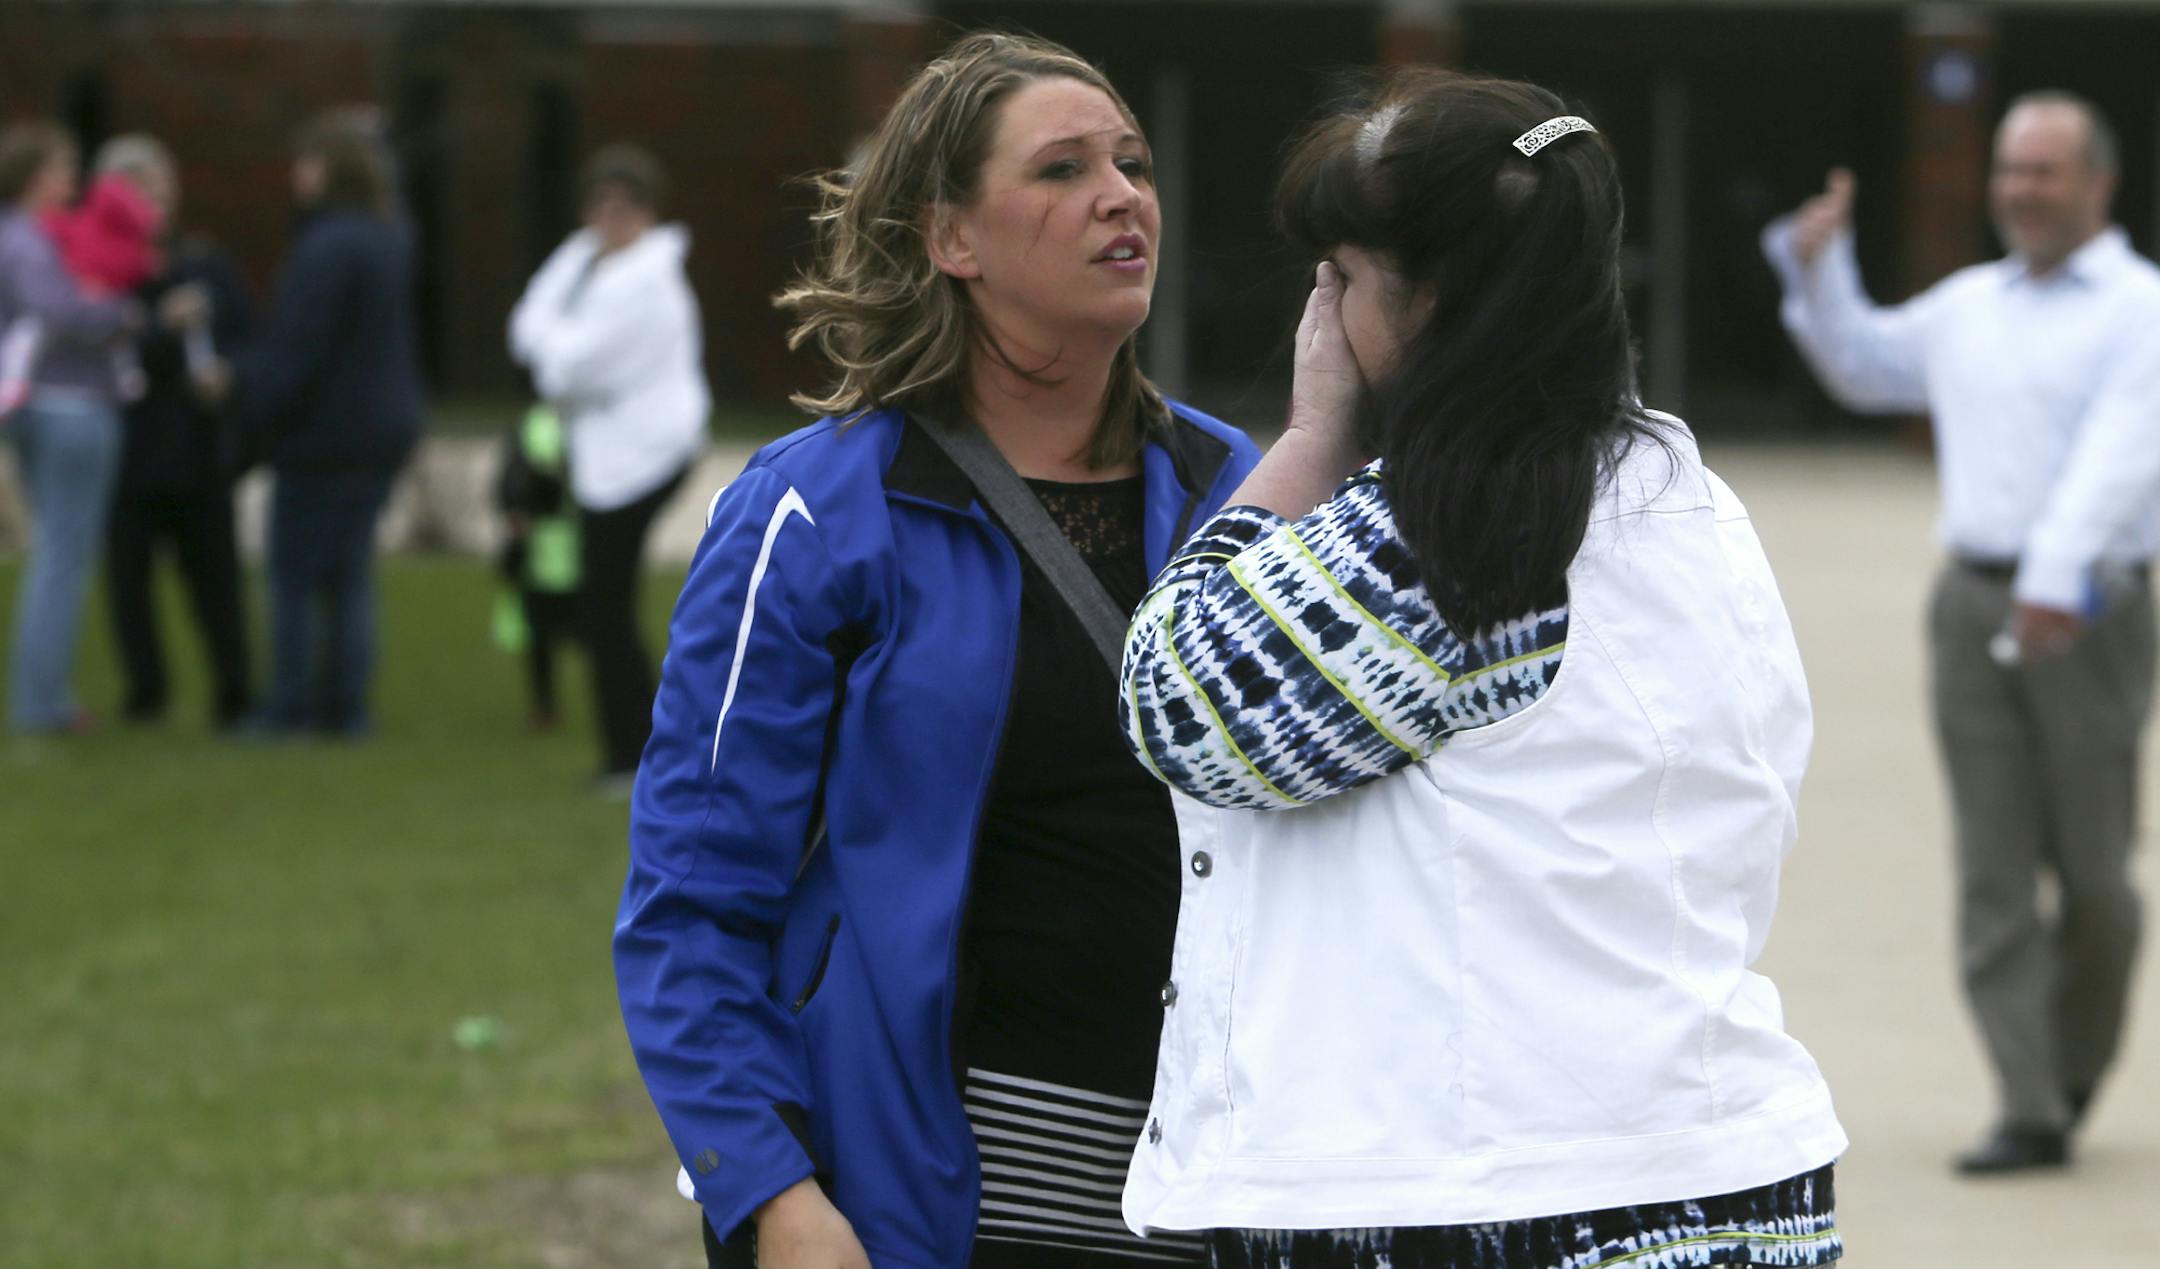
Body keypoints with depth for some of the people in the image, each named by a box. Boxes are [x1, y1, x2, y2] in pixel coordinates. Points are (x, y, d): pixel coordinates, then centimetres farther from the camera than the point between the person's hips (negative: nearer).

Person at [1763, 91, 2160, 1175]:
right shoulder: (1969, 306, 16)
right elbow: (1861, 365, 33)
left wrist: (2059, 575, -33)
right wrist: (1818, 270, 16)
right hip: (1973, 601, 5)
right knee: (1994, 870, -2)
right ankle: (2029, 1114, -2)